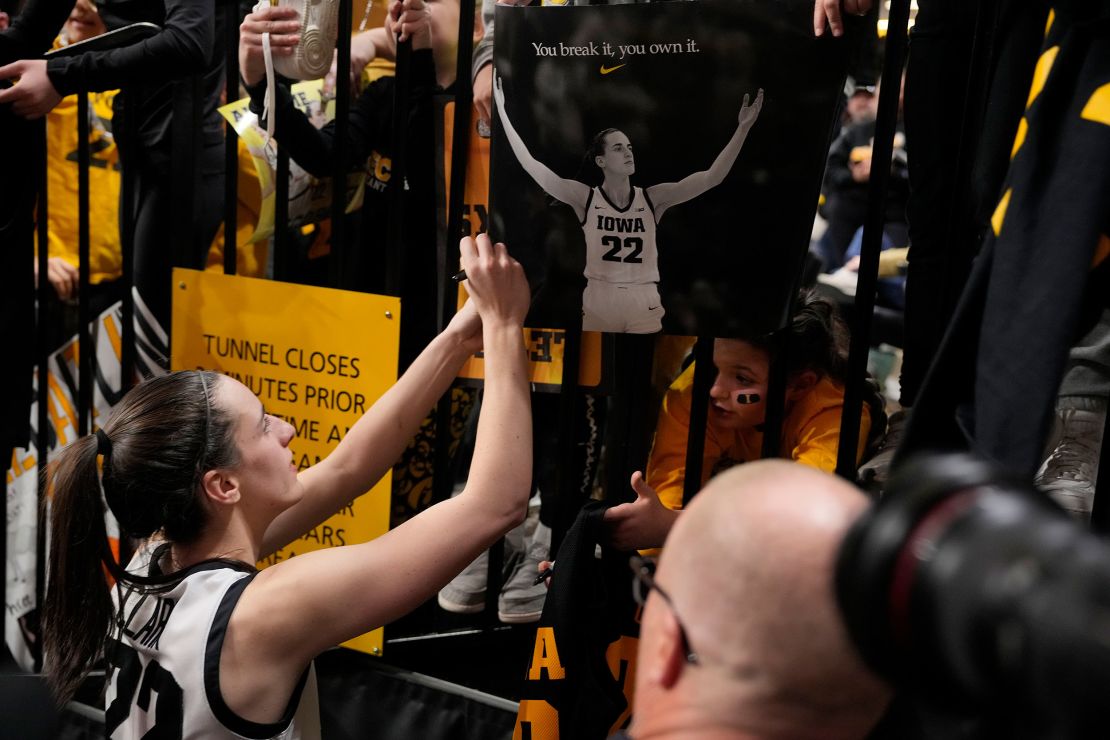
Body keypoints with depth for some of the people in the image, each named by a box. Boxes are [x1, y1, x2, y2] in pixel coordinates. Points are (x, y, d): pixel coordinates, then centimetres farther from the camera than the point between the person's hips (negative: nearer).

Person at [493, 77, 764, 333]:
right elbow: (532, 166, -8)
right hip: (598, 303, -1)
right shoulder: (586, 198, -4)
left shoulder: (652, 198, 0)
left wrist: (743, 128, -14)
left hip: (644, 305, 1)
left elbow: (711, 177, -6)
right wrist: (502, 112, -11)